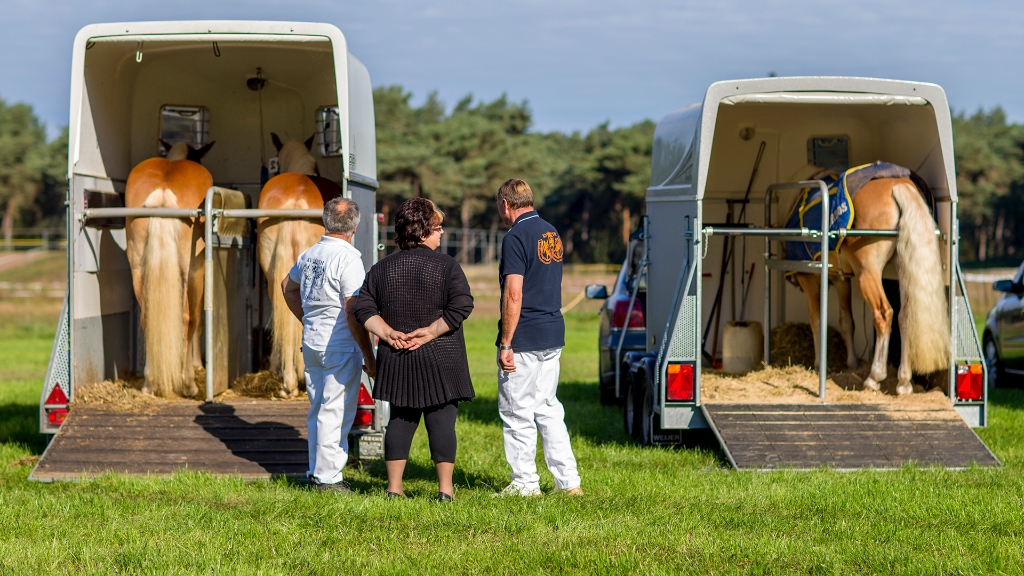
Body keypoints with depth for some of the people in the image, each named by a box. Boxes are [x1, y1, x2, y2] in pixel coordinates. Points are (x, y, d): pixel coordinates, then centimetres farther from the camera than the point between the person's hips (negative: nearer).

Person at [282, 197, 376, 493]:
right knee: (335, 410, -3)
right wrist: (369, 357, -15)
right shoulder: (348, 259, -17)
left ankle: (316, 470, 23)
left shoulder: (309, 254, 8)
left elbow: (288, 286, 26)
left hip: (311, 342, 8)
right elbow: (353, 313, -20)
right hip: (340, 344, -8)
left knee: (317, 409, 15)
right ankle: (328, 476, -2)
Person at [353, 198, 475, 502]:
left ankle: (394, 487, 12)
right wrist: (431, 331, -12)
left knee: (400, 419, 12)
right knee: (441, 420, 2)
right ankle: (445, 489, 3)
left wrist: (387, 333, -3)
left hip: (397, 361, 4)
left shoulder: (382, 268, 6)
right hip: (440, 360, -4)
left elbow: (364, 308, 2)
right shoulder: (446, 265, -7)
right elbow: (461, 305, -17)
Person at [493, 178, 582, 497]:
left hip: (524, 338, -8)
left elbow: (514, 295, -19)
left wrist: (505, 344, -17)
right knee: (548, 407, 14)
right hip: (553, 334, 8)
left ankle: (525, 483, 7)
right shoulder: (551, 233, 13)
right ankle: (569, 480, 12)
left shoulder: (516, 237, -14)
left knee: (516, 411, 2)